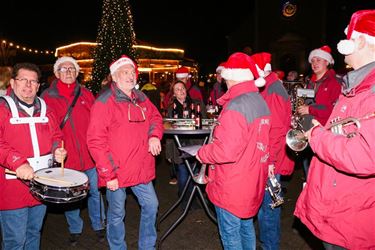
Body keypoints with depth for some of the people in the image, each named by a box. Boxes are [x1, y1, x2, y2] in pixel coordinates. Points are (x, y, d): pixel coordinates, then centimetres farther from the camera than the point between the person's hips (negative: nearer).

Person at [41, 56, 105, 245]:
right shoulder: (47, 97, 0)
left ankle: (98, 225, 33)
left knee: (95, 192, 11)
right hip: (65, 157, -1)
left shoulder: (86, 94, 4)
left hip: (90, 154, 1)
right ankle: (75, 229, 35)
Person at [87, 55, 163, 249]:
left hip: (141, 169, 6)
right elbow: (95, 141, -16)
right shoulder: (104, 102, -13)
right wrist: (108, 174, -18)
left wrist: (154, 135, -5)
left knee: (151, 205, 15)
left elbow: (155, 117, 19)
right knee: (117, 214, 12)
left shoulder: (141, 98, 6)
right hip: (116, 173, -6)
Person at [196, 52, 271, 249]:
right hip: (253, 184, 9)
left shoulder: (236, 106, -24)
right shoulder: (260, 101, 4)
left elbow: (226, 151, -31)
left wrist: (202, 153, -13)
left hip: (232, 189, -9)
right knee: (246, 227, 25)